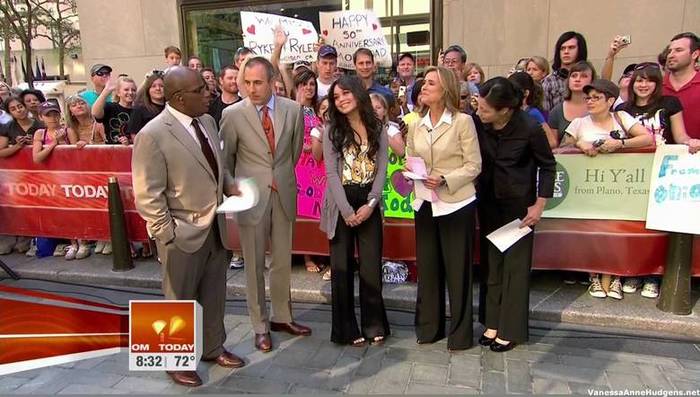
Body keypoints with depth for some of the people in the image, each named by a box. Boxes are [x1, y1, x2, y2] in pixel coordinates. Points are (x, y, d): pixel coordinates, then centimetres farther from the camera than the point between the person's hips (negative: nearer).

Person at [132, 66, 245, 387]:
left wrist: (229, 187, 3)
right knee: (180, 300, 13)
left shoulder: (207, 121, 3)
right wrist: (169, 234, -17)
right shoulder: (153, 135, -19)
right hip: (183, 233, -6)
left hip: (214, 228, 7)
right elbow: (148, 196, -17)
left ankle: (213, 348, 41)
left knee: (215, 294, 20)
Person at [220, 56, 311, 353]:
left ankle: (282, 317, 31)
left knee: (283, 261, 13)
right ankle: (260, 326, 23)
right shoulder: (232, 114, -9)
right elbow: (226, 156, 4)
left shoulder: (293, 110, -2)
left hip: (284, 194, 2)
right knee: (254, 265, 8)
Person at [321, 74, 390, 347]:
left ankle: (374, 325, 20)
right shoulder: (332, 130, 1)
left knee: (371, 266, 4)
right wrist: (346, 210, -14)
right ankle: (347, 329, 17)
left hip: (369, 205, 1)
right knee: (342, 268, 4)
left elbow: (382, 170, 2)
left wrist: (370, 204, -11)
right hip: (341, 206, -1)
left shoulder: (378, 130, 7)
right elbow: (331, 173, -6)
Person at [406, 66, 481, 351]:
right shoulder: (416, 126, 8)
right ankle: (429, 327, 27)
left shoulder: (463, 121, -7)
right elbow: (410, 161, 11)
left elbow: (474, 165, -8)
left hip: (457, 204, -5)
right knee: (427, 266, 11)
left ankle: (459, 333, 18)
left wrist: (445, 180, -21)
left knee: (457, 269, 4)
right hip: (425, 204, 5)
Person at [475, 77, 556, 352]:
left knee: (516, 265, 3)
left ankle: (511, 330, 15)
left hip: (518, 204, -3)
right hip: (488, 202, 3)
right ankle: (492, 322, 22)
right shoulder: (478, 124, -14)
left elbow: (547, 165, -5)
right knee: (490, 262, 9)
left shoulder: (529, 128, -19)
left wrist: (539, 205, -8)